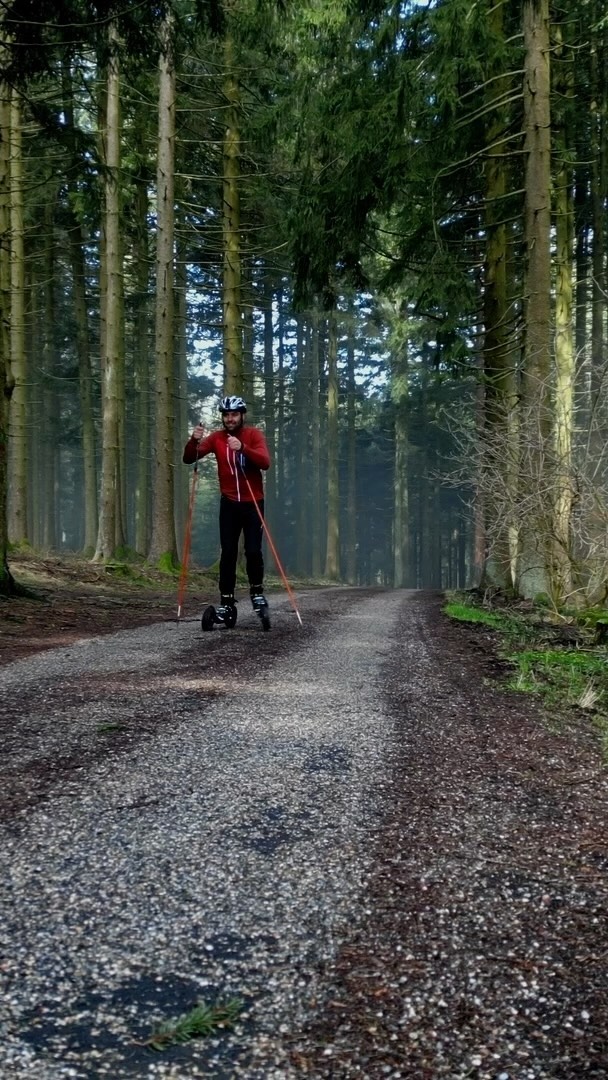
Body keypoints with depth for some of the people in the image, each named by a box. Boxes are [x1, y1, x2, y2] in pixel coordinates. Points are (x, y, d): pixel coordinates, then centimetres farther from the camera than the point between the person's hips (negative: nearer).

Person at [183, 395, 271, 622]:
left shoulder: (254, 435, -5)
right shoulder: (216, 438, 0)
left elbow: (265, 462, -21)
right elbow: (188, 459, -7)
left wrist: (242, 448, -37)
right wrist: (194, 440, -27)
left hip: (253, 503, -2)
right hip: (229, 503, 2)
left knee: (253, 551, -8)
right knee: (228, 553, -1)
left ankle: (257, 592, 13)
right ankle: (226, 600, 3)